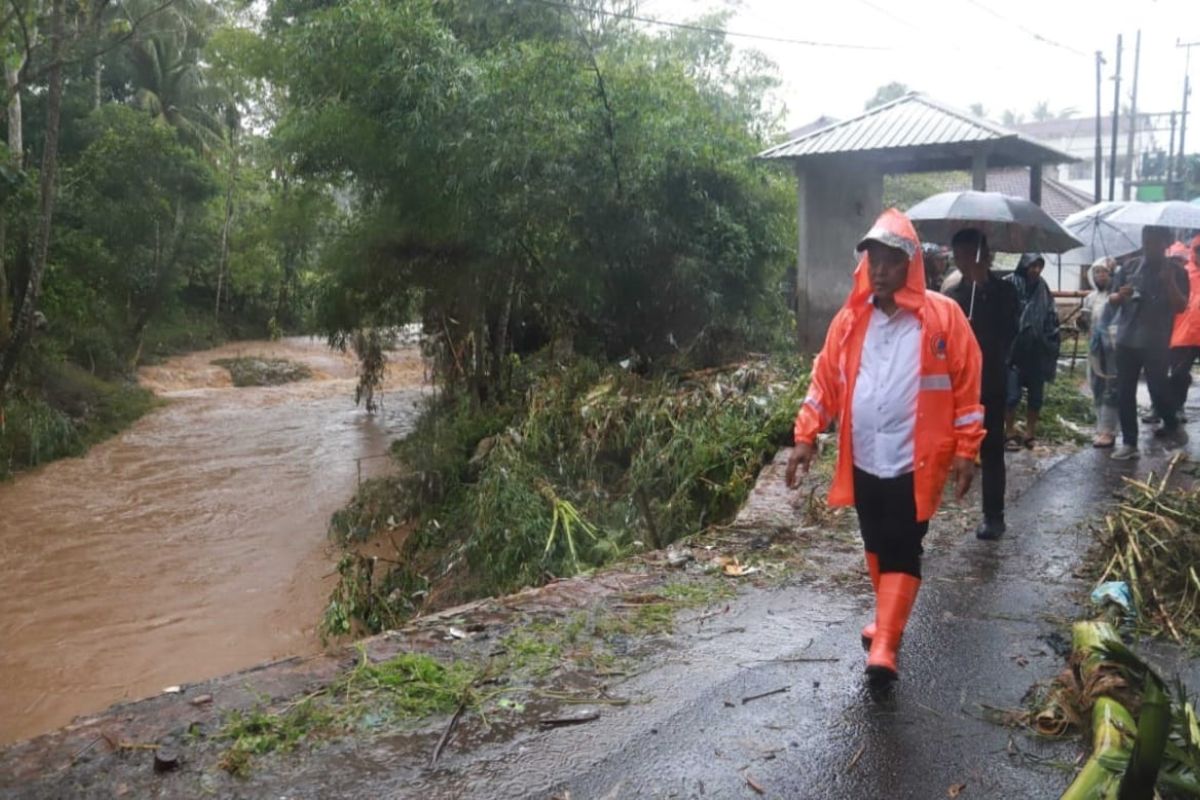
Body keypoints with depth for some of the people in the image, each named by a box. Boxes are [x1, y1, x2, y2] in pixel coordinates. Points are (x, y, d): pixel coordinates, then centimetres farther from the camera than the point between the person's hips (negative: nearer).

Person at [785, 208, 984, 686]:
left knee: (901, 553, -2)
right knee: (876, 549, 18)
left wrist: (966, 451, -8)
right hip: (863, 461, 5)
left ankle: (883, 648, 0)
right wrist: (805, 436, -1)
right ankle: (886, 622, 37)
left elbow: (967, 387, -6)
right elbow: (826, 379, 6)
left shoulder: (942, 317, -7)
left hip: (914, 463, -4)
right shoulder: (851, 318, 4)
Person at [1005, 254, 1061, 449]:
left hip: (1037, 350, 5)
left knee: (1036, 394, 8)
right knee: (1012, 394, -5)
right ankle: (1010, 433, 7)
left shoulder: (1042, 288, 9)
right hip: (1014, 347, -5)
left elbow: (1051, 319, 12)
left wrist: (1052, 345, 4)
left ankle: (1030, 433, 20)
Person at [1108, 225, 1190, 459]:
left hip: (1156, 343, -3)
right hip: (1126, 340, 3)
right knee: (1124, 393, 2)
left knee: (1158, 389, 0)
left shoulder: (1176, 272, 1)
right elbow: (1111, 299, 11)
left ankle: (1171, 423, 31)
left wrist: (1169, 282, -19)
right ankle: (1129, 443, 10)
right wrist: (1119, 296, -12)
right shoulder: (1130, 267, 8)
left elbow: (1181, 306, -6)